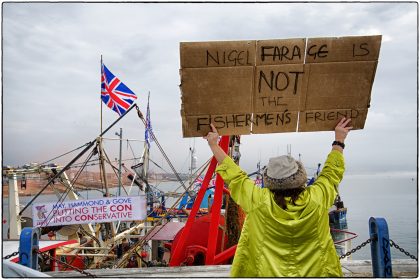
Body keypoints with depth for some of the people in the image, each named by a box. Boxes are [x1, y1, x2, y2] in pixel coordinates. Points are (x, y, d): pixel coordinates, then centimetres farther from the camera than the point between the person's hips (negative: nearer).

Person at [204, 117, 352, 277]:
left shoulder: (258, 202, -24)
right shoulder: (317, 200, -19)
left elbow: (233, 175, -11)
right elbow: (332, 171, -1)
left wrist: (213, 144, 1)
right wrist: (339, 140, 13)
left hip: (265, 273, -1)